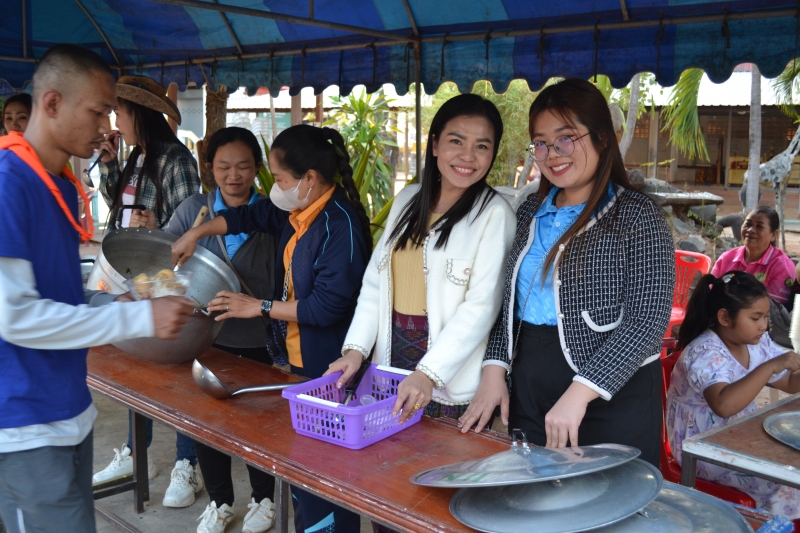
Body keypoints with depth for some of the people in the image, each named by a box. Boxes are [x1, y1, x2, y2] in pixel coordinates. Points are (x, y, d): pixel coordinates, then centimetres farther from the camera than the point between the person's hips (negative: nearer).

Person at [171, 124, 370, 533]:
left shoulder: (341, 223, -22)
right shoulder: (296, 212, 5)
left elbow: (327, 305, -25)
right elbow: (247, 216, 24)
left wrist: (260, 307, -16)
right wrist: (195, 235, 18)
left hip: (326, 371, -9)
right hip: (295, 360, 9)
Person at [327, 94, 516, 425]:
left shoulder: (494, 214, -11)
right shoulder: (408, 200, 7)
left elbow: (481, 306, -17)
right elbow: (374, 281, 8)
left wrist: (428, 375, -25)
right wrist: (356, 349, -4)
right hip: (391, 372, 5)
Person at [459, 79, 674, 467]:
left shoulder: (636, 216, -9)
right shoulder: (530, 213, 9)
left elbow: (647, 321, -17)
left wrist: (580, 393, -24)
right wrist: (495, 369, -1)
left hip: (610, 401, -5)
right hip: (527, 395, 6)